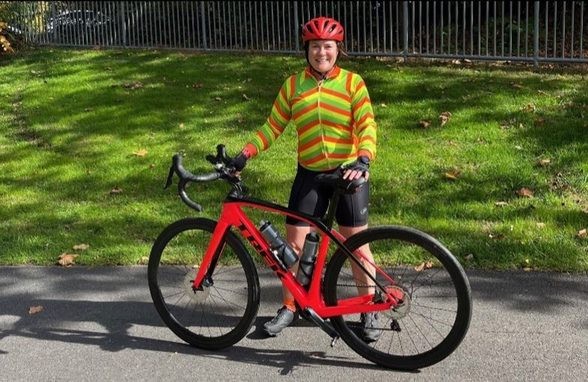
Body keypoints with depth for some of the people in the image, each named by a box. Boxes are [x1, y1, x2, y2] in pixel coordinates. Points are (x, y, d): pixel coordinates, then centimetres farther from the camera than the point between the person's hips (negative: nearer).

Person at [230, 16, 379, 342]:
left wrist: (362, 160, -30)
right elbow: (273, 126, 3)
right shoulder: (293, 85, 2)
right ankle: (289, 307, 20)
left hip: (348, 172, -2)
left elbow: (367, 125, -13)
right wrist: (245, 154, -7)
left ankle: (370, 310, 18)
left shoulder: (352, 82, -5)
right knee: (294, 241, 3)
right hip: (309, 174, 2)